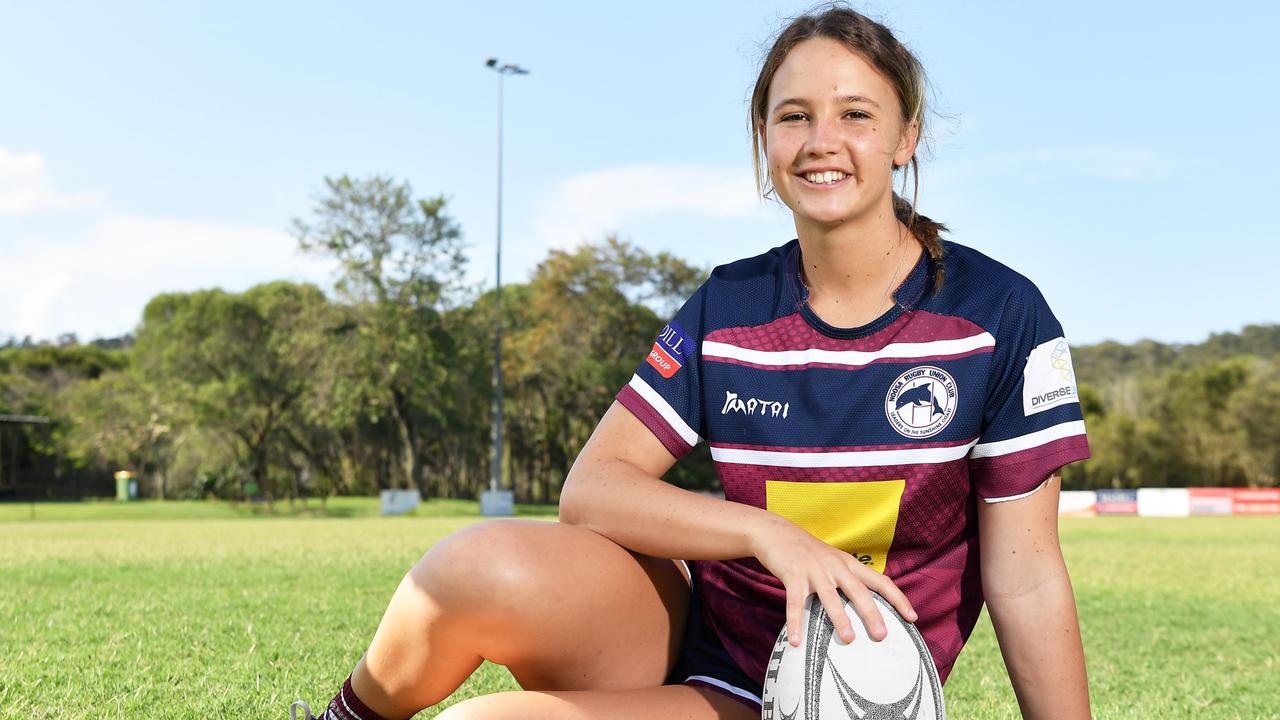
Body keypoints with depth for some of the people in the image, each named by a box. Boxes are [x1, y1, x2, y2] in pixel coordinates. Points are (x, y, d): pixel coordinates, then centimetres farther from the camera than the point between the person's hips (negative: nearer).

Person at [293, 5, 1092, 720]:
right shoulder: (727, 308, 0)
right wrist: (769, 533, -22)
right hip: (685, 624, 3)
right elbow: (591, 486, -8)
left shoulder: (998, 314, -9)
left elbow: (1025, 579, -8)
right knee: (489, 566, -30)